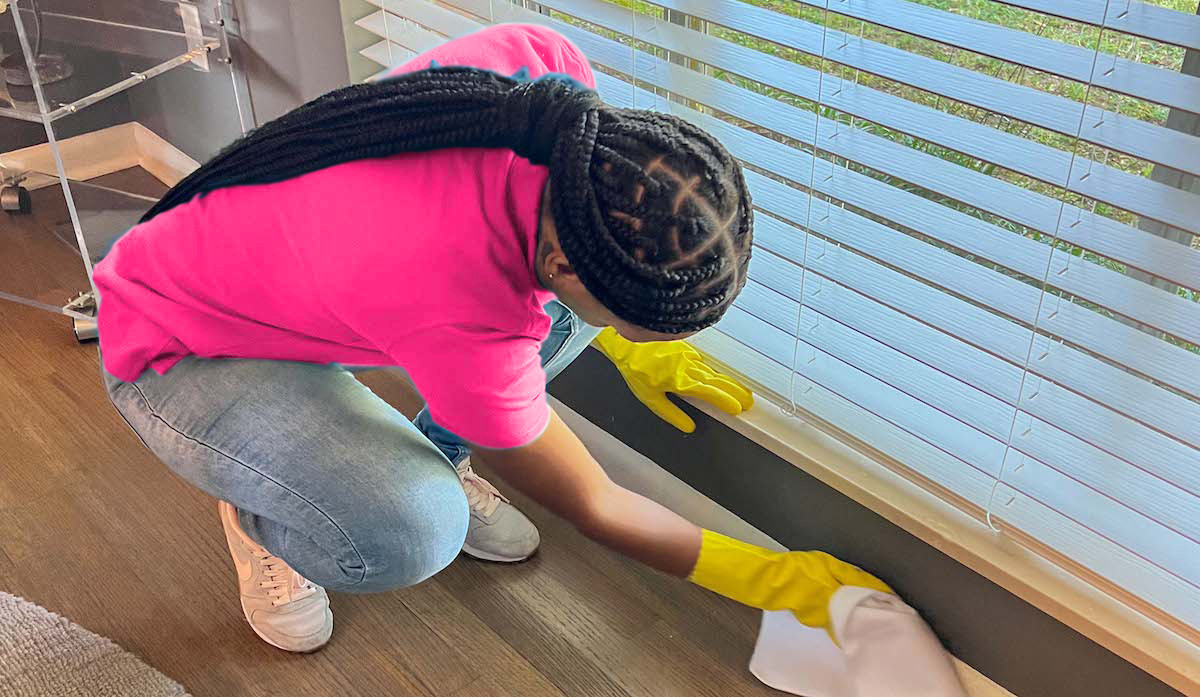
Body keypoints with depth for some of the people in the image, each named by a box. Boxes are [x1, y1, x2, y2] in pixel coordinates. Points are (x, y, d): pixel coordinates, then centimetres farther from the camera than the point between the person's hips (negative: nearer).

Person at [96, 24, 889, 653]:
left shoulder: (550, 66, -26)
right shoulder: (467, 319, -40)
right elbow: (593, 507, -21)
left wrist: (630, 350, 1)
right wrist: (773, 581, -10)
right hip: (178, 353, -6)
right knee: (413, 532, -33)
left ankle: (433, 454, 11)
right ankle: (257, 513, 2)